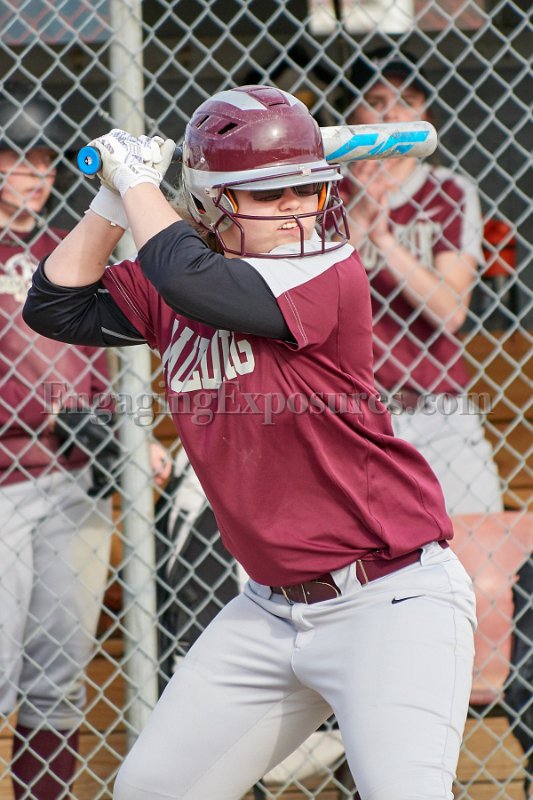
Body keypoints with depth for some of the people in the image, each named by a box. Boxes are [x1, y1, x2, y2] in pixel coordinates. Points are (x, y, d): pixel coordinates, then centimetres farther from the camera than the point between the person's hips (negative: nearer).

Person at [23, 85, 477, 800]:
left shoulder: (332, 274, -15)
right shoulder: (170, 293, 7)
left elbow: (193, 282, -28)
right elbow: (57, 305, 11)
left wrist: (138, 181, -12)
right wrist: (114, 198, 3)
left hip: (388, 602, -7)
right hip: (273, 611, 7)